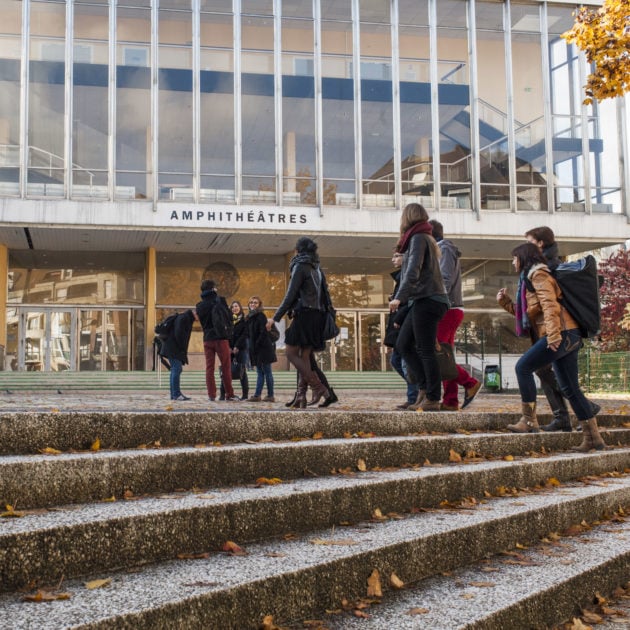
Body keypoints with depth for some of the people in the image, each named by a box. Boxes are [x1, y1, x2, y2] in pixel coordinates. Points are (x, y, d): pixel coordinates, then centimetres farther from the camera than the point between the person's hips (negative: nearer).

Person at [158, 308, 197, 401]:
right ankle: (176, 394, -13)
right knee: (176, 369, -12)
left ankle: (174, 394, 13)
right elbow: (178, 334, -22)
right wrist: (183, 349, -14)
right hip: (173, 348, -11)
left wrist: (184, 350, 11)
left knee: (175, 370, 10)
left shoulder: (188, 318, 17)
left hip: (175, 349, 11)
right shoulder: (183, 318, -16)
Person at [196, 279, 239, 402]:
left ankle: (211, 395, 2)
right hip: (220, 338, -4)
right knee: (226, 367, 4)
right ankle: (229, 394, 7)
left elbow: (201, 321, 14)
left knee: (209, 367, 6)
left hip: (207, 339, 4)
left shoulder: (200, 305, 6)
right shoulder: (220, 300, -7)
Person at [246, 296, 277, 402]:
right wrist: (252, 347, 10)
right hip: (256, 349, 8)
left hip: (264, 348, -8)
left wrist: (257, 345, -17)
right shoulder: (249, 317, 14)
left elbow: (263, 333, -16)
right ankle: (257, 395, 10)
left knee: (267, 372, -4)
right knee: (260, 373, 9)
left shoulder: (261, 316, -10)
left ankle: (270, 395, -1)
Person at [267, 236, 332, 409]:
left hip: (304, 315, -8)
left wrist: (275, 318, -11)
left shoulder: (300, 267, -6)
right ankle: (301, 396, -1)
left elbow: (290, 295, -13)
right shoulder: (317, 269, 17)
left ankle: (318, 387, -13)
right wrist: (326, 320, 19)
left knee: (291, 353, -4)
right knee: (305, 357, 5)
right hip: (317, 316, 8)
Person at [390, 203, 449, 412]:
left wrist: (399, 297, -25)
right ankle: (425, 386, 10)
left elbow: (413, 271, -20)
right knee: (403, 344, 11)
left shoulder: (418, 238, -9)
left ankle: (433, 398, -3)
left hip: (427, 301, -10)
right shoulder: (424, 238, 19)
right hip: (424, 301, 10)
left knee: (426, 350, -6)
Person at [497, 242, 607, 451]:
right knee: (571, 388, 8)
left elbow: (550, 304, -18)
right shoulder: (531, 277, 25)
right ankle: (593, 437, 10)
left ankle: (529, 420, -10)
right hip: (566, 337, 10)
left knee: (523, 367, -11)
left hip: (561, 334, -10)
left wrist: (553, 335, -26)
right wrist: (506, 301, 22)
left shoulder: (537, 274, -4)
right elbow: (525, 312, 30)